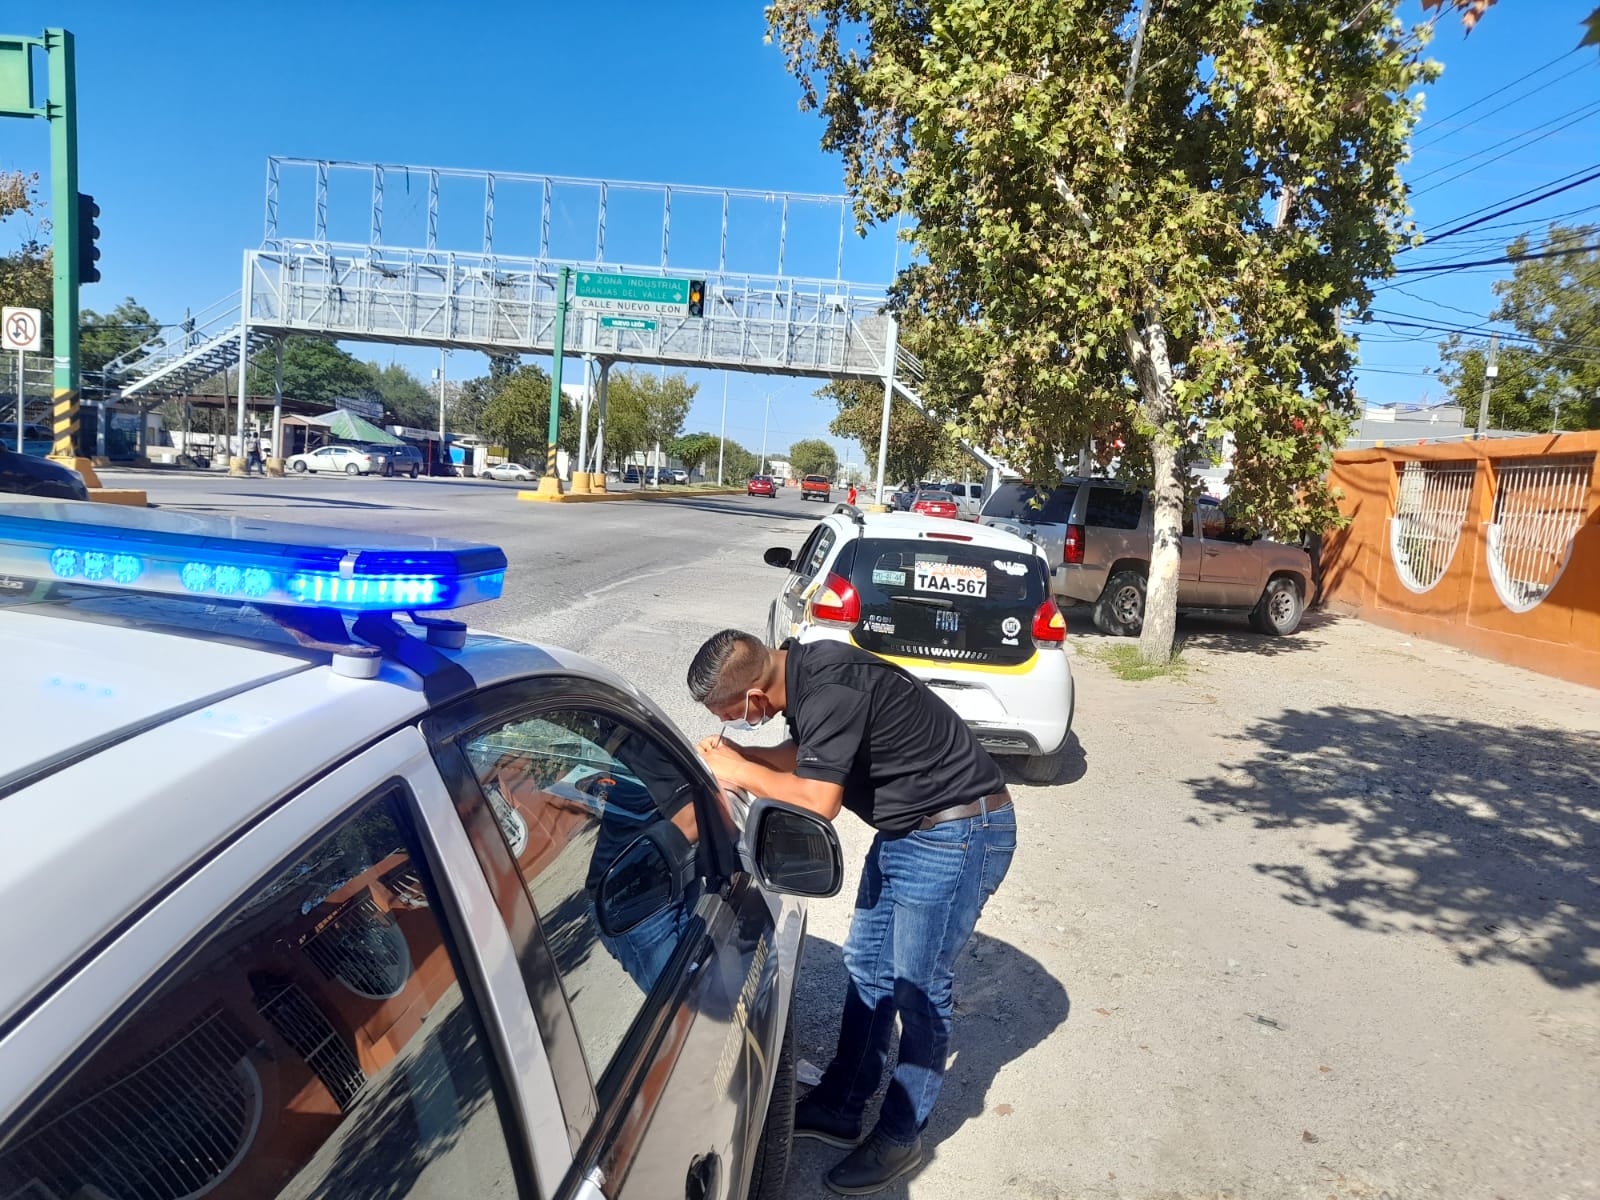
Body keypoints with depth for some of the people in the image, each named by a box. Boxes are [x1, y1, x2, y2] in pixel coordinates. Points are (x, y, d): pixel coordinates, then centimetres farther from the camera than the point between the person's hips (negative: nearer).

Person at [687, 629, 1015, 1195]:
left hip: (957, 834, -10)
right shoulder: (802, 667, -2)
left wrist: (740, 772, -15)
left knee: (916, 988, 2)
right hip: (907, 829, 10)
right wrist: (735, 755, -2)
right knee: (867, 966, 16)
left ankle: (899, 1138, 20)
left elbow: (818, 801, -28)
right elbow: (804, 754, 13)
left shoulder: (832, 691, -30)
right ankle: (838, 1108, 30)